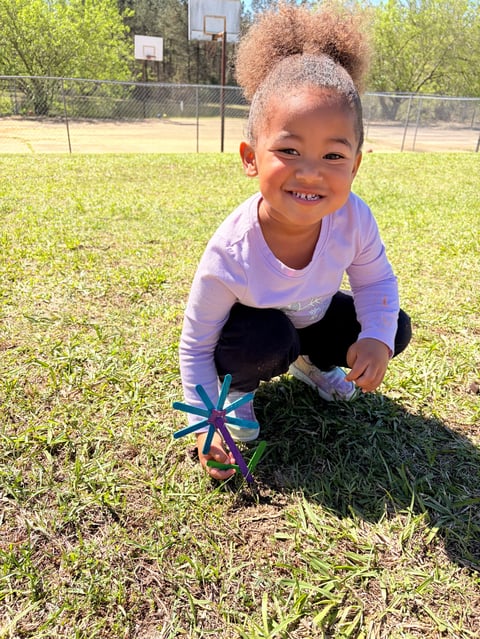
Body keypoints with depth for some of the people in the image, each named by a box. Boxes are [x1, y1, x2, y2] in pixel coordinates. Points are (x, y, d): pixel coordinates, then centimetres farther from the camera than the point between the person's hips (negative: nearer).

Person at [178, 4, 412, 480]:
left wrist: (376, 338, -27)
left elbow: (375, 280, -9)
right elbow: (195, 347, -24)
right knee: (266, 341, -36)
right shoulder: (228, 256, -37)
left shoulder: (353, 218, -29)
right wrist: (205, 424, -28)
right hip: (257, 329, -4)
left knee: (396, 328, -9)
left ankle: (312, 363, 18)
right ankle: (237, 388, 1)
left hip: (313, 319, 4)